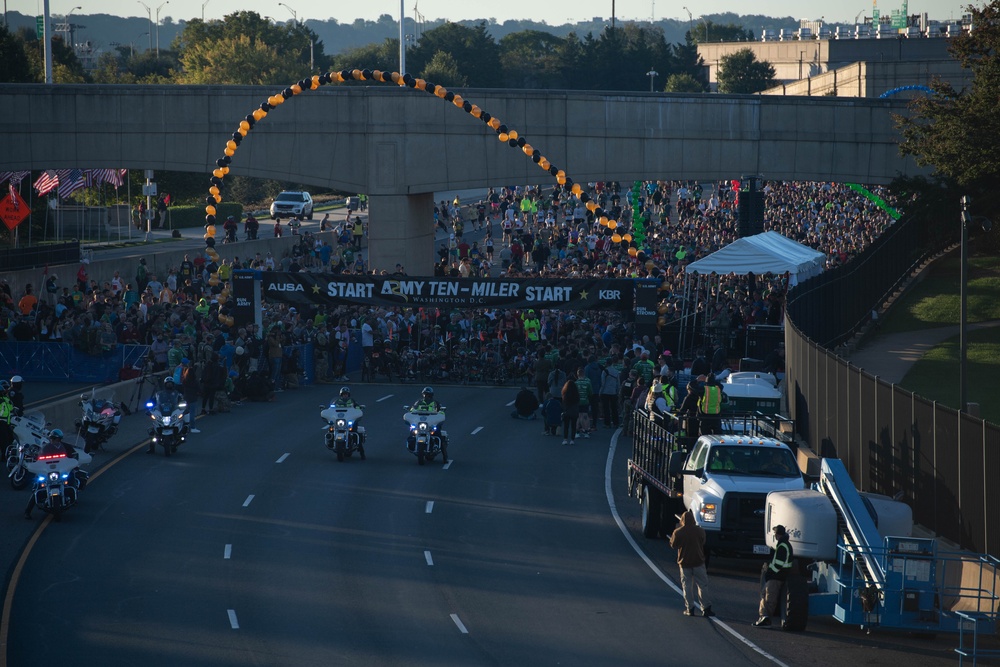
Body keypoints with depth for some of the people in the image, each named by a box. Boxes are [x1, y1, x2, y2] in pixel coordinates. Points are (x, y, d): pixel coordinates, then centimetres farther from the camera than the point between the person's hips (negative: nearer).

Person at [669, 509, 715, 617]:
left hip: (684, 563, 0)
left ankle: (689, 609, 6)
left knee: (687, 586, 8)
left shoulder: (678, 532, -11)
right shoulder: (700, 531, -8)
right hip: (698, 562, 0)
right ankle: (705, 608, 3)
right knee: (703, 585, 5)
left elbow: (673, 545, 1)